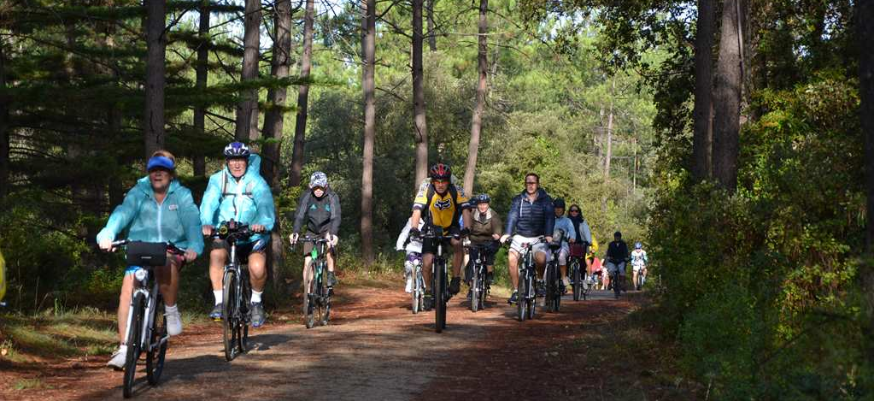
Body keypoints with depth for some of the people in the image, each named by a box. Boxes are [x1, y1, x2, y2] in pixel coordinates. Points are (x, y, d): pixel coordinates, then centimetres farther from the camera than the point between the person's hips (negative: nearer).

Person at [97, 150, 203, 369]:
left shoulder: (181, 195, 1)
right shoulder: (138, 193, 2)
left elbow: (191, 221, -13)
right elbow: (122, 213, -15)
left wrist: (194, 246, -33)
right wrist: (107, 235, -35)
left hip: (172, 250, -1)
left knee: (166, 265, -37)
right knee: (127, 291, -18)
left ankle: (171, 310, -12)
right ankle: (123, 349, -12)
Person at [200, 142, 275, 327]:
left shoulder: (256, 181, -7)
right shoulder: (218, 180, -4)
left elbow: (265, 203, -24)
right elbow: (209, 202, -19)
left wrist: (263, 222, -45)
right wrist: (206, 223, -40)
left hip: (253, 234, -1)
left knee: (258, 268, -23)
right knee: (216, 256, -29)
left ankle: (256, 302, 6)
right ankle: (219, 303, -17)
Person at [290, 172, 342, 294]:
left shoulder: (332, 197, -21)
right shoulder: (306, 196, -17)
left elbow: (336, 217, -32)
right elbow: (299, 216, -25)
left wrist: (333, 234, -50)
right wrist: (295, 232, -43)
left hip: (327, 229, -2)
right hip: (312, 231, 2)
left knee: (329, 244, -34)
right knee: (307, 263, -7)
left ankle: (331, 275, -17)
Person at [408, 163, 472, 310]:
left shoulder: (456, 190, -21)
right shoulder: (426, 189, -22)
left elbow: (465, 209, -30)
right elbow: (417, 209, -31)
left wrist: (467, 228, -47)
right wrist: (414, 228, -48)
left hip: (451, 228, 0)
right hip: (432, 228, 0)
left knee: (458, 244, -34)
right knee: (427, 263, -15)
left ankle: (456, 280, -17)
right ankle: (429, 291, 12)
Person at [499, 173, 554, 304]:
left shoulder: (545, 200, 1)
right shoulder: (518, 199, 4)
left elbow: (549, 218, -11)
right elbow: (512, 216, -8)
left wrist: (549, 235, -28)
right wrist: (507, 233, -23)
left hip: (538, 238, -2)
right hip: (520, 236, 2)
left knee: (541, 259, -28)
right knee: (512, 259, -22)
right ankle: (516, 291, -9)